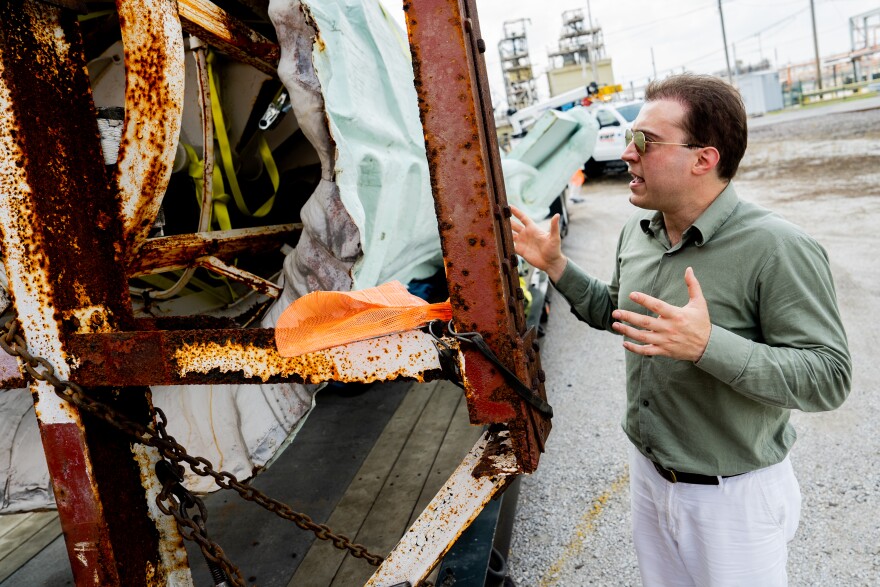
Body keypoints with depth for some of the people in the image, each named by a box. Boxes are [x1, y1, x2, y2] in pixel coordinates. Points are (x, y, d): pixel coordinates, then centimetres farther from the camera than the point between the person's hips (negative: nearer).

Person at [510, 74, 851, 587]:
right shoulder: (638, 231, -1)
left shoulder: (777, 248, -25)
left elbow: (830, 377, -25)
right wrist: (555, 264, 3)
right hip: (648, 472, 7)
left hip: (733, 497, -6)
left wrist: (708, 345, -38)